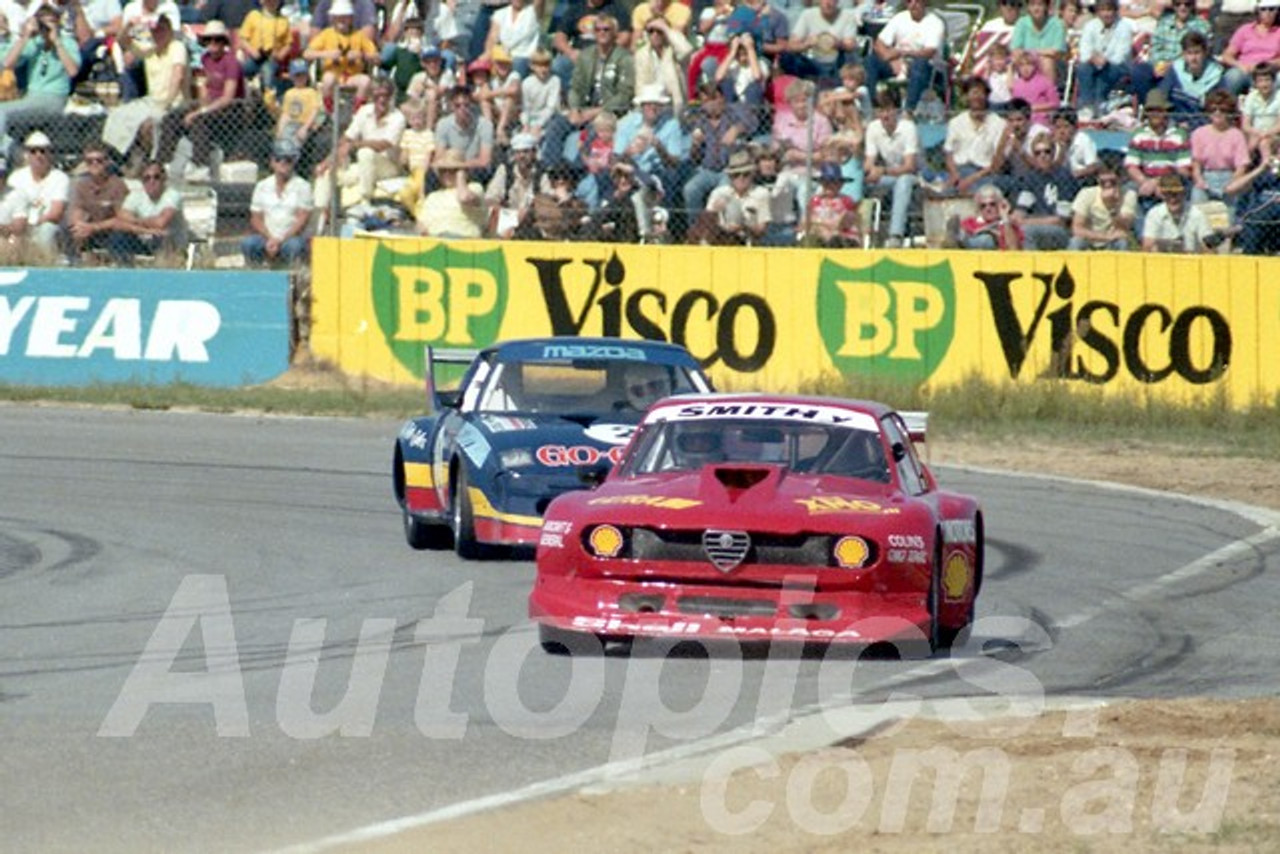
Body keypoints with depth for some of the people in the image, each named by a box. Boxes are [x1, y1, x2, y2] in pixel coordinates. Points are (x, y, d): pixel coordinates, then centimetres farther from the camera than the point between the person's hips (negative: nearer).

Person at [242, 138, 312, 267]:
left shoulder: (302, 186, 4)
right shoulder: (262, 186, 13)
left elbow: (302, 220, -5)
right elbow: (255, 219, 9)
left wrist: (281, 241, -17)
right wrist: (270, 239, -11)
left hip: (292, 237, -3)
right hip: (266, 237, 3)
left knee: (294, 245, -38)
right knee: (247, 243, -29)